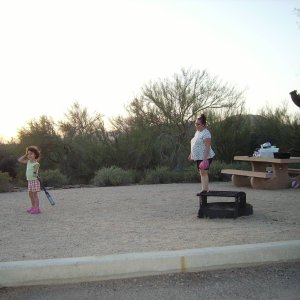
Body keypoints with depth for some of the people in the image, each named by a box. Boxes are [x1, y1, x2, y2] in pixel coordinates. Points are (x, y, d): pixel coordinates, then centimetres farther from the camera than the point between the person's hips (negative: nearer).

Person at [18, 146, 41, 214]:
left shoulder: (36, 164, -16)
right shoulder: (28, 161, 7)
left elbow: (35, 171, -25)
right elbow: (19, 160, 14)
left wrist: (36, 175, -47)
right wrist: (25, 155, 7)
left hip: (35, 181, -8)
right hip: (30, 181, 8)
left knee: (35, 194, -6)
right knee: (30, 194, 14)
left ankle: (37, 208, -3)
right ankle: (33, 207, 25)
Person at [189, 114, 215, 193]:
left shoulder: (206, 133, -15)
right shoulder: (197, 132, 14)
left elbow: (207, 147, -21)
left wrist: (205, 158, -26)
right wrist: (191, 154, 26)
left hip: (204, 157, -9)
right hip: (198, 157, 9)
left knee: (203, 173, -13)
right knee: (202, 173, 10)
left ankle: (204, 190, -12)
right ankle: (206, 189, 15)